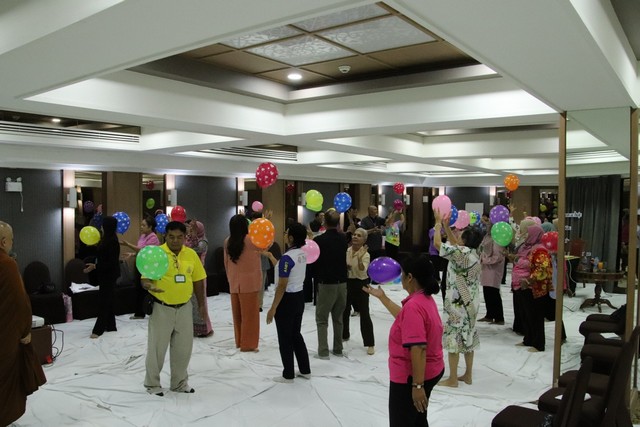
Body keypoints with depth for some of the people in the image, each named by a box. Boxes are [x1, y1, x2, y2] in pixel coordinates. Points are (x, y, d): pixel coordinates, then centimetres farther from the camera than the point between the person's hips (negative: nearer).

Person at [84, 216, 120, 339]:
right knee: (108, 300, 15)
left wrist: (95, 267, -25)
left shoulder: (112, 241, -21)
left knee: (104, 301, -5)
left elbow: (111, 262, -23)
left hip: (109, 275, -10)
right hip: (106, 274, 10)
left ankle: (98, 329, 0)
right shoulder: (107, 239, 9)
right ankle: (111, 326, 24)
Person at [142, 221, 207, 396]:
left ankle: (180, 382, 31)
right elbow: (145, 278, -15)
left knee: (183, 347, 13)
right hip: (161, 308, -4)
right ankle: (152, 384, 25)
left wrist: (202, 305, 10)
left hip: (184, 308, 4)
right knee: (157, 347, 7)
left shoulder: (191, 254, 1)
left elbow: (198, 281, 9)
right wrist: (148, 285, -39)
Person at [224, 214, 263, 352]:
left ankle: (239, 341, 25)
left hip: (234, 283, 6)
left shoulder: (227, 241, 2)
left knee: (237, 313, 14)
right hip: (249, 282, -6)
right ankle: (248, 344, 7)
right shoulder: (251, 239, -14)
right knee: (249, 313, 2)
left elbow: (226, 263, 9)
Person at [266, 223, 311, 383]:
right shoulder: (303, 254, 4)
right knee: (296, 335, 20)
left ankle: (288, 375, 17)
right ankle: (305, 370, 28)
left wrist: (273, 308, -16)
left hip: (287, 300, -8)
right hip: (299, 297, 8)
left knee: (285, 339, 6)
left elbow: (282, 286, -22)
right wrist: (271, 257, 30)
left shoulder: (287, 257, -22)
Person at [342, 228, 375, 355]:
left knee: (364, 314, -6)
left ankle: (370, 343, 4)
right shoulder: (346, 251, -1)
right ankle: (344, 335, 39)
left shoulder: (365, 254, -15)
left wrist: (359, 258, -43)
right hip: (347, 282, 5)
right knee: (344, 310, 16)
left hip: (361, 284, -5)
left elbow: (362, 272, -29)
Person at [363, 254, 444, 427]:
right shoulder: (425, 299, 3)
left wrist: (417, 385, -29)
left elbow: (418, 348, -32)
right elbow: (404, 318, 20)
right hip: (431, 371, 9)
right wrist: (381, 297, 24)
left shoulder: (414, 305, -28)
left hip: (411, 377, -9)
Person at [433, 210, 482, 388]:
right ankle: (468, 375, 25)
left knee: (453, 339, 0)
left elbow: (437, 243, -19)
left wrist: (438, 223, -7)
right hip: (470, 302, 9)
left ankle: (452, 379, 7)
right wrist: (446, 225, 17)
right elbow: (454, 243, 20)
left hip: (459, 303, -9)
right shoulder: (473, 253, 5)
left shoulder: (462, 253, -20)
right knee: (468, 338, 16)